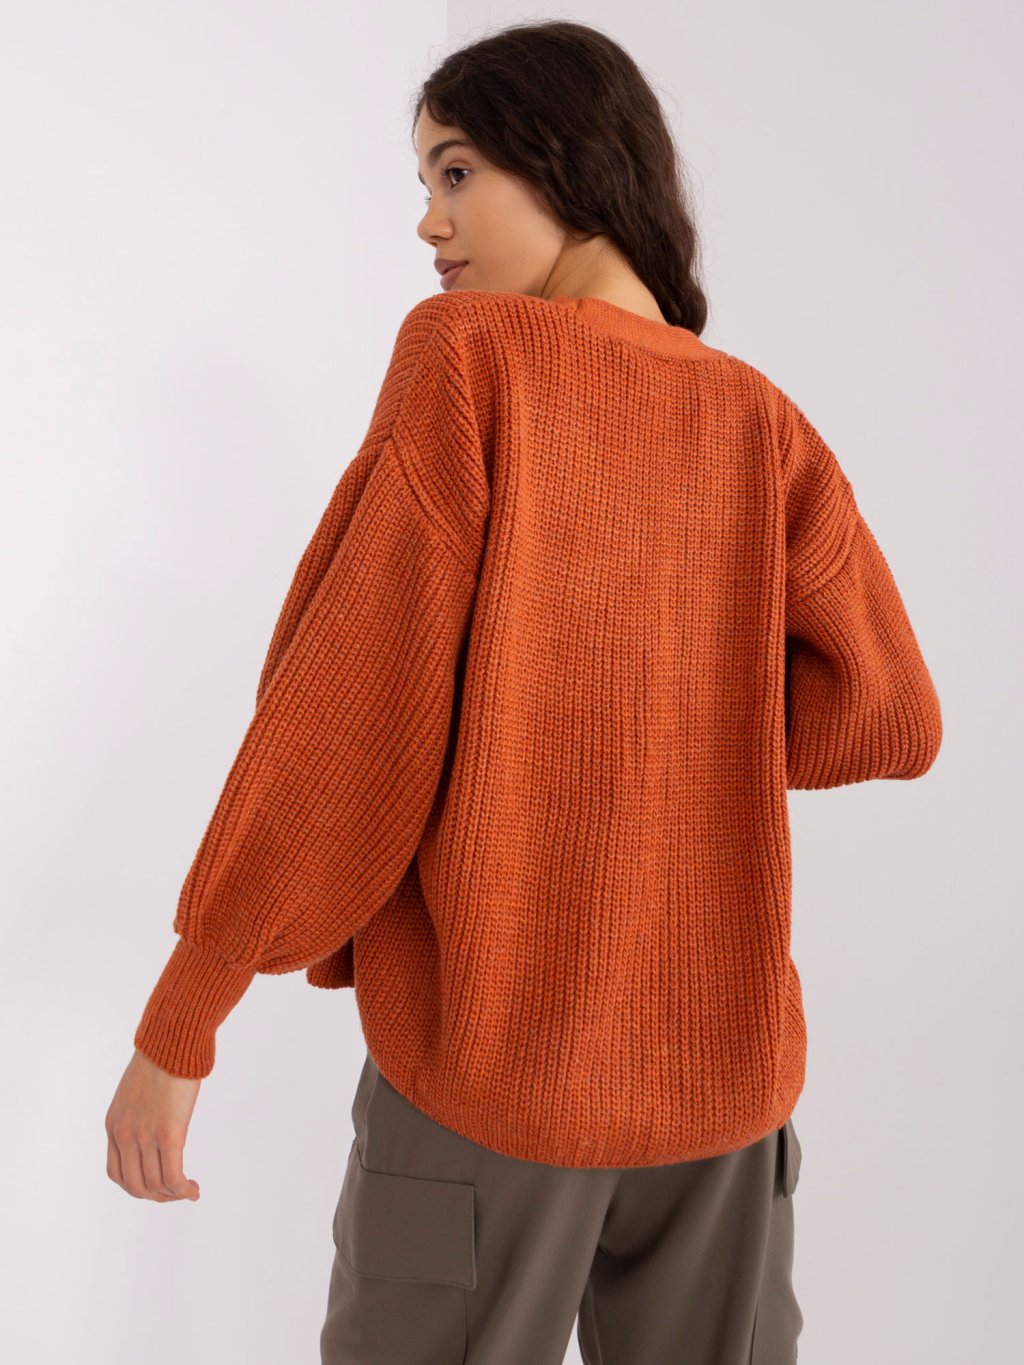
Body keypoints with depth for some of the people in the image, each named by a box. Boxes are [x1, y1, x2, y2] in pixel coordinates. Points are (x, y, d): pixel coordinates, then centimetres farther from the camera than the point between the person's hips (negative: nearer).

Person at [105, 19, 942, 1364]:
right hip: (722, 1054, 4)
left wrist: (176, 1021, -9)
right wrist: (660, 725, 6)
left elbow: (344, 703, -14)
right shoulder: (763, 423, 2)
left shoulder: (466, 352, -9)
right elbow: (890, 716, -2)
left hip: (488, 1048, -4)